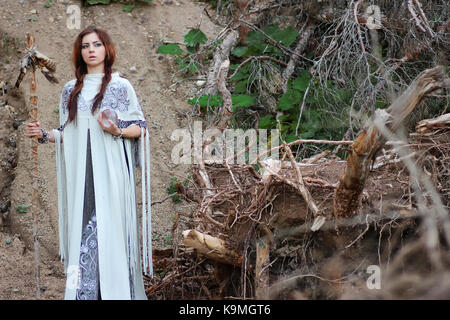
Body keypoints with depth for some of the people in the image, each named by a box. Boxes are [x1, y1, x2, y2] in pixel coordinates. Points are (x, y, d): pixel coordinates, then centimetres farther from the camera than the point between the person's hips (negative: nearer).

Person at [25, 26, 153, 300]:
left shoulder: (121, 86, 2)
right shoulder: (71, 90, 14)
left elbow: (140, 127, 1)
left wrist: (117, 131, -17)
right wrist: (45, 135, 1)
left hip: (109, 172, -4)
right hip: (80, 174, 4)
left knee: (109, 231, -7)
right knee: (82, 232, 0)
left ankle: (116, 291, -2)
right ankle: (83, 292, 3)